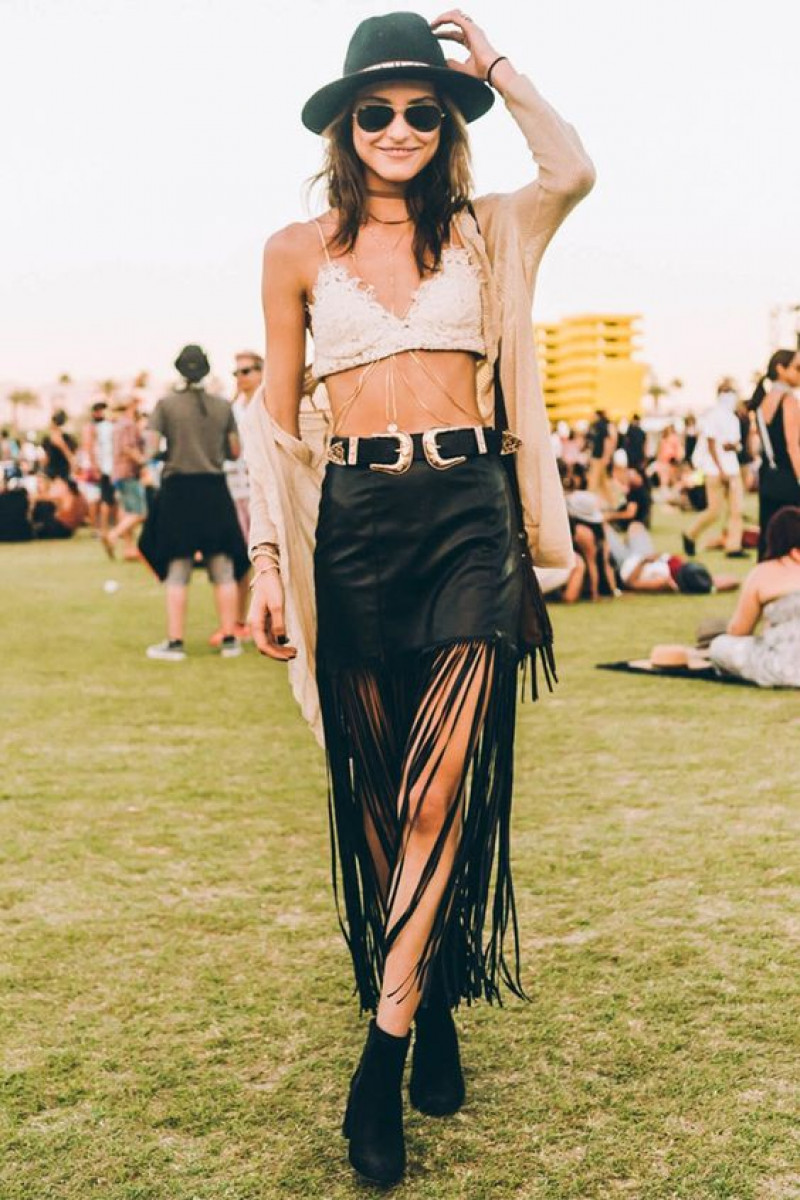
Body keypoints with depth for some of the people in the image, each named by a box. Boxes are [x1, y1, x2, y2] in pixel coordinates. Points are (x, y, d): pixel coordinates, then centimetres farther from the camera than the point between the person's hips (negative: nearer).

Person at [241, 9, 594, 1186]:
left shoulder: (483, 235, 10)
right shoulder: (299, 252, 8)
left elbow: (573, 171, -10)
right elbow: (276, 419, 8)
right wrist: (267, 560, 2)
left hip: (469, 515, 0)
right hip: (353, 521, 1)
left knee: (438, 788, -8)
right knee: (377, 790, 7)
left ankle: (383, 1055, -1)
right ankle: (433, 1007, 26)